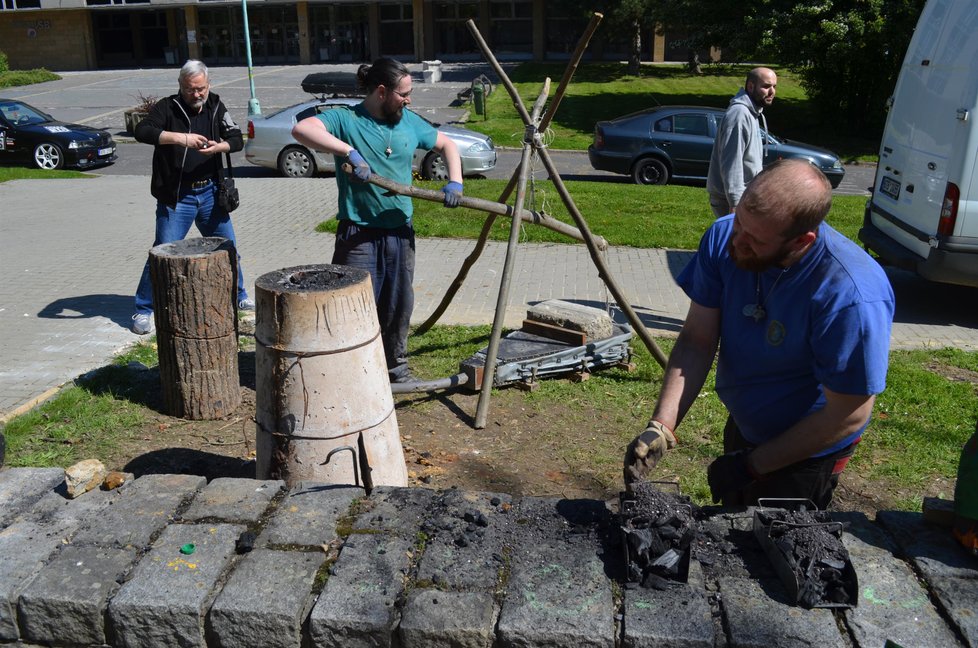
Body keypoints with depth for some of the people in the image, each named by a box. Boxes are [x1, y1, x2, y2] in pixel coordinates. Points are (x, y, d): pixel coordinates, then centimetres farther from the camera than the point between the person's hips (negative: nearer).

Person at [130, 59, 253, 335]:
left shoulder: (215, 107, 6)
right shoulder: (167, 107, -7)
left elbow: (237, 139, 2)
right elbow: (142, 131, -21)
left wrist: (218, 146, -20)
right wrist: (180, 138, -33)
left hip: (210, 193, 4)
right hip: (175, 197, -4)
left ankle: (238, 296, 33)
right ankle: (143, 310, 9)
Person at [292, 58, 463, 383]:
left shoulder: (409, 122, 7)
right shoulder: (346, 119, -10)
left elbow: (446, 145, 19)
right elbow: (301, 129, -27)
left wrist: (455, 181, 3)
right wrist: (349, 151, -35)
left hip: (400, 232, 5)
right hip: (359, 233, -5)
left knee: (398, 306, 15)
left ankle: (396, 365, 33)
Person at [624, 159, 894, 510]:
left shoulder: (852, 298, -36)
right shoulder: (723, 237, -20)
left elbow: (849, 415, -27)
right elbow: (696, 341, -15)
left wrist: (751, 465, -20)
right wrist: (661, 427, -26)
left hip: (805, 451, -5)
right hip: (741, 427, 6)